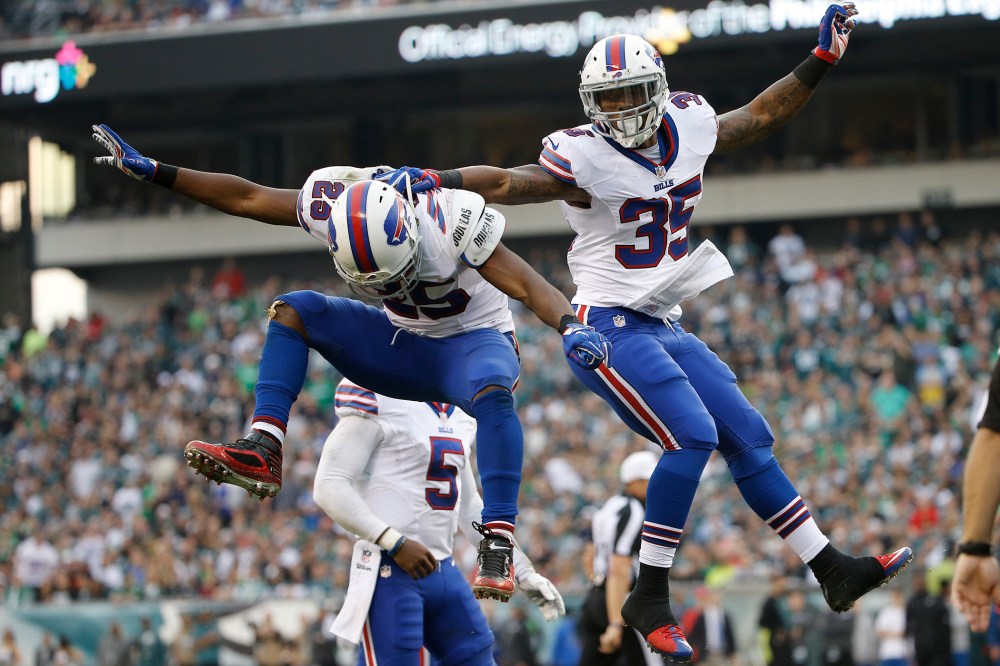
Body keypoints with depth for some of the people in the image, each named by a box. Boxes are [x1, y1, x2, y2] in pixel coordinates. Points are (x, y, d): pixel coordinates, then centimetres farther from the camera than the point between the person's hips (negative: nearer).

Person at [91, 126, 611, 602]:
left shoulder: (452, 220, -32)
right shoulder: (334, 205, -19)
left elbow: (526, 284, -31)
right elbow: (245, 198, -10)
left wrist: (571, 327, -50)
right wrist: (151, 171, -11)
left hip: (471, 341, -5)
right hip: (404, 346, 5)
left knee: (492, 392, -39)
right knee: (292, 309, -14)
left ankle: (498, 542, -38)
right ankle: (261, 451, -24)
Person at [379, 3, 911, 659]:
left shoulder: (689, 126, 3)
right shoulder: (585, 157, -17)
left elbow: (759, 117, 20)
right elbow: (511, 183, -30)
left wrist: (822, 60, 19)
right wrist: (439, 179, -47)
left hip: (665, 327, 8)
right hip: (610, 328, -8)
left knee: (748, 435, 8)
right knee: (693, 436, -21)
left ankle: (833, 570, 15)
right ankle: (650, 599, -15)